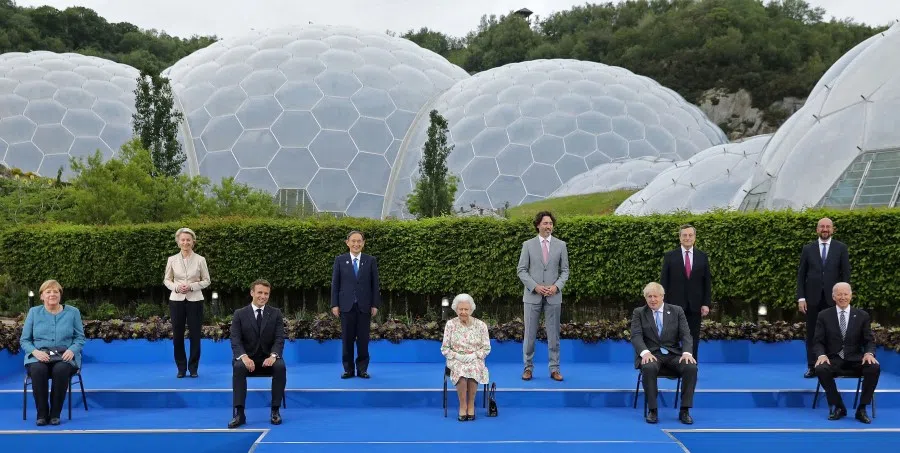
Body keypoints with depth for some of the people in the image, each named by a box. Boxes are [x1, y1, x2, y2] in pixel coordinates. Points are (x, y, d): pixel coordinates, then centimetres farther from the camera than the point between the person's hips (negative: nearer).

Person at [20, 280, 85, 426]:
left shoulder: (73, 312, 8)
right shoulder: (34, 312, 9)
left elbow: (80, 338, 7)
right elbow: (24, 340, 8)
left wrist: (72, 350, -15)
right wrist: (35, 351, -13)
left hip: (64, 356, -1)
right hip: (40, 356, 1)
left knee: (61, 370, -37)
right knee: (37, 370, -36)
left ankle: (55, 414, -23)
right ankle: (42, 414, -22)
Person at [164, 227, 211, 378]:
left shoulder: (200, 260, -2)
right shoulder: (172, 260, 2)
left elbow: (206, 281, 2)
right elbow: (167, 280, 8)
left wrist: (191, 286, -14)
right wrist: (176, 287, -12)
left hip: (195, 300, -1)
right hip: (177, 300, 1)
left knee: (195, 335, 1)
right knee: (177, 335, 4)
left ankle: (193, 367, 13)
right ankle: (181, 367, 16)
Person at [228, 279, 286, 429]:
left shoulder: (276, 314, 5)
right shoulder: (240, 314, 2)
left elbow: (279, 339, -4)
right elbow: (235, 341, -7)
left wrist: (273, 356, -25)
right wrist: (244, 357, -27)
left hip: (268, 358, 1)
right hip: (248, 358, 0)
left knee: (280, 367, -32)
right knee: (238, 367, -34)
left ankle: (275, 411, -22)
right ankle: (239, 413, -31)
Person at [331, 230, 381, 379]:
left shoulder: (371, 260, 4)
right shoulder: (340, 260, 4)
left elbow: (375, 284, 4)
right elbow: (335, 283, 3)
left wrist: (375, 304, -2)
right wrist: (334, 304, -3)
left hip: (364, 306, 0)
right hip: (346, 305, 0)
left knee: (363, 339, 2)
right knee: (347, 338, 3)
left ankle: (362, 369, 10)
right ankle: (348, 369, 11)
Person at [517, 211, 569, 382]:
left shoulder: (560, 245, 6)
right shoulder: (528, 245, 2)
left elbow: (565, 270, 7)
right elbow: (521, 270, 0)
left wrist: (556, 286, -10)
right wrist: (535, 286, -12)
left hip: (553, 296, 1)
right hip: (532, 296, -1)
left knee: (553, 334, 4)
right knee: (530, 334, 2)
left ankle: (554, 369, 11)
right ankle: (528, 368, 11)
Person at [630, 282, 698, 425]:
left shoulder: (677, 311, 9)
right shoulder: (639, 313, 6)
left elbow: (686, 335, 1)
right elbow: (636, 336, -7)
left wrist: (687, 352, -20)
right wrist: (645, 352, -27)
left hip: (674, 354, 2)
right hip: (651, 354, -2)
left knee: (691, 367, -29)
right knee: (649, 368, -37)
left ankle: (685, 410, -18)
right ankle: (652, 410, -24)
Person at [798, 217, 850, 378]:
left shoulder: (841, 248, 3)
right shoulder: (808, 249, 5)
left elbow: (846, 274, 2)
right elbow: (801, 275, 4)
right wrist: (801, 298, -3)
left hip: (833, 298, -1)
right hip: (813, 298, 1)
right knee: (812, 333, 4)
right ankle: (812, 367, 8)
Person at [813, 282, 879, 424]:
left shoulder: (862, 316, 7)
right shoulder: (824, 316, 5)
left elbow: (869, 341, 6)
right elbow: (818, 342, 2)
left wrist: (869, 353, -18)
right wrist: (821, 355, -20)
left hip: (856, 359, 1)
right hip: (833, 359, -1)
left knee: (875, 368, -31)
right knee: (820, 369, -34)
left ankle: (862, 408, -14)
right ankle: (838, 407, -12)